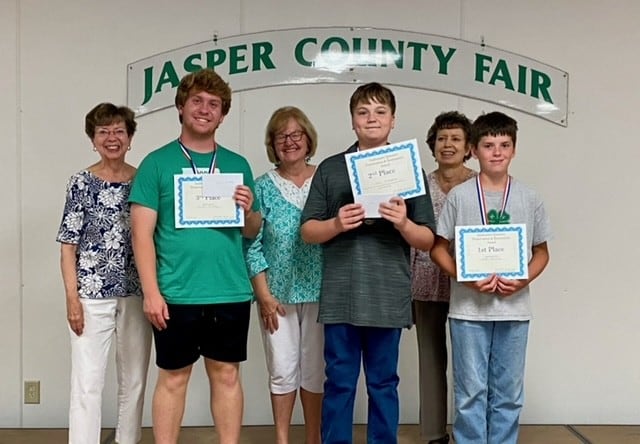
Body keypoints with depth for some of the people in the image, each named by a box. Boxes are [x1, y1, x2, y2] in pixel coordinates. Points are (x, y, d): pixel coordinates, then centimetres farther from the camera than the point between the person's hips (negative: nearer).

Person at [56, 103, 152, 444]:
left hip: (137, 295, 3)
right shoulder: (82, 183, -1)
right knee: (87, 383, -2)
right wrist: (72, 297, -9)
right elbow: (68, 245, -2)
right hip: (92, 295, -3)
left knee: (134, 382, 11)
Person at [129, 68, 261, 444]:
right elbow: (142, 232, -5)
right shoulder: (157, 163, 0)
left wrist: (249, 210, -9)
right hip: (176, 294, -2)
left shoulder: (238, 165, 9)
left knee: (227, 375, 10)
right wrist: (151, 291, -12)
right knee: (173, 377, 7)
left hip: (231, 293, 3)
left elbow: (252, 231, 13)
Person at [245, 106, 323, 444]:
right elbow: (252, 245, -3)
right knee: (282, 370, 6)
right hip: (278, 293, -1)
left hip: (319, 291, 1)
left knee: (315, 368, 9)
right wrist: (264, 295, -8)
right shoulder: (263, 187, -1)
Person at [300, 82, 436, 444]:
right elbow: (308, 231, 5)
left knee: (384, 384, 10)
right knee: (339, 383, 8)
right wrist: (336, 224, -14)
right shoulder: (330, 168, 6)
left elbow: (427, 241, 4)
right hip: (340, 297, 0)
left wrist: (403, 224, -16)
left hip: (389, 298, 0)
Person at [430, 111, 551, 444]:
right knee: (471, 391, 4)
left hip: (514, 308, 2)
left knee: (508, 392, 10)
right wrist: (466, 278, -14)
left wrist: (523, 281, -8)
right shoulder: (458, 196, 0)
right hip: (468, 308, -2)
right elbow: (438, 248, 2)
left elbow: (541, 252, 11)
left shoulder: (530, 200, 5)